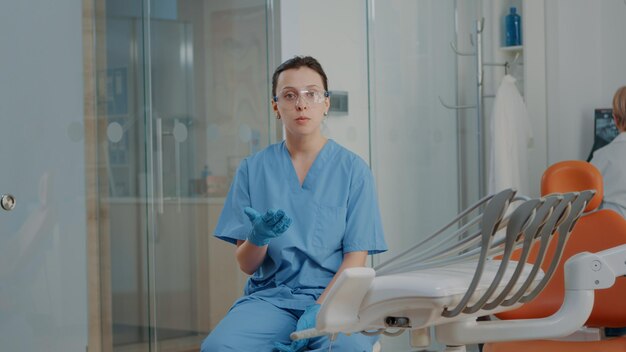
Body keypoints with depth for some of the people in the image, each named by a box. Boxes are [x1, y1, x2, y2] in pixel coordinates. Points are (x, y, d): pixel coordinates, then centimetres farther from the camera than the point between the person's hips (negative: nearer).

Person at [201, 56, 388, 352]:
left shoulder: (353, 169, 5)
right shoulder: (253, 169, 10)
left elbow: (355, 259, -1)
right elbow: (246, 265, 8)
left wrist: (318, 311, -17)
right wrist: (258, 238, -16)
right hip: (270, 296, 1)